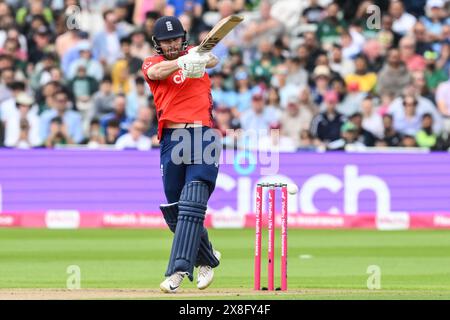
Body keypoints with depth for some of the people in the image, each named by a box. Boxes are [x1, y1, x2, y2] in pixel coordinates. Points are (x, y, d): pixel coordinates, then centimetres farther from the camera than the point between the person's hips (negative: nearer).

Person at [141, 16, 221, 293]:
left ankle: (178, 271, -21)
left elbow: (213, 60, -10)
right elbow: (156, 72, -15)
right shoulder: (151, 64, 10)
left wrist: (204, 59, -35)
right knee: (173, 211, 8)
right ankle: (207, 259, 32)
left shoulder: (193, 54, 12)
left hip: (204, 136, -2)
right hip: (172, 139, 2)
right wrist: (183, 62, -34)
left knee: (192, 205, -16)